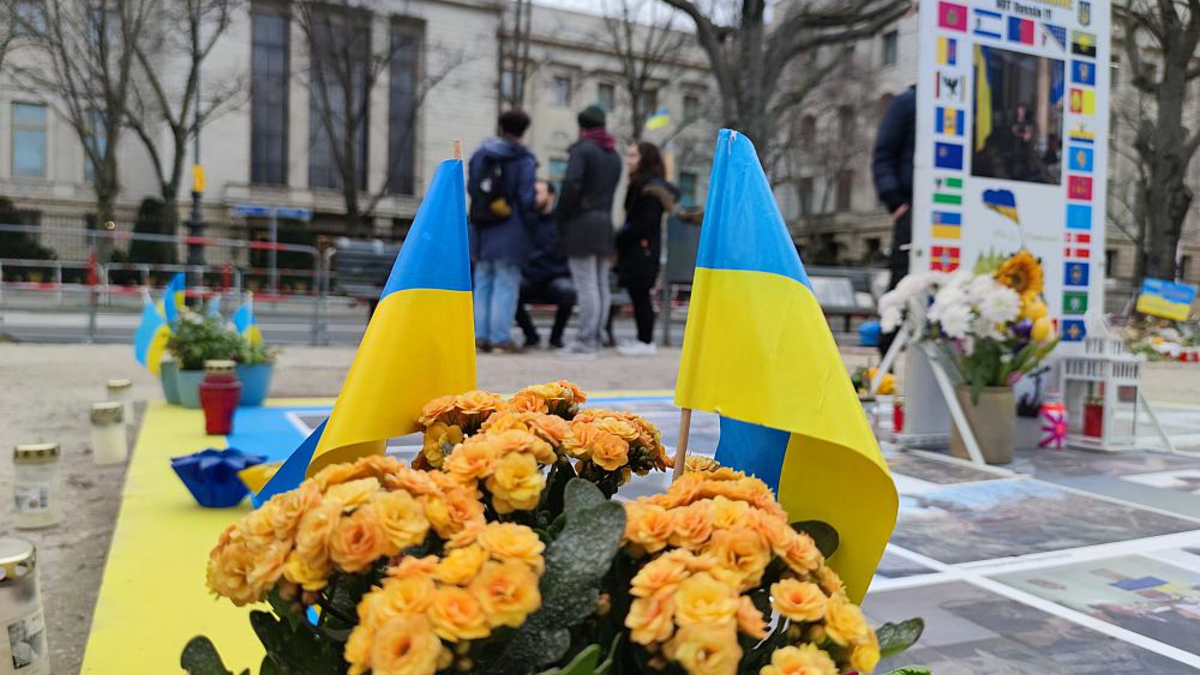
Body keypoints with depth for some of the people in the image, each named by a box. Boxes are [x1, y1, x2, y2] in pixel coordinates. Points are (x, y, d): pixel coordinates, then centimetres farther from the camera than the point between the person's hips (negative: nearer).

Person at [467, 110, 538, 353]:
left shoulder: (479, 154, 9)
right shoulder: (524, 160, -8)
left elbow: (470, 188, 13)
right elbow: (527, 198, -11)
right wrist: (531, 224, -1)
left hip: (481, 230, 5)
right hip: (509, 231, -5)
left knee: (483, 282, 11)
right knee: (506, 283, 0)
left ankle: (481, 335, 12)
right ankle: (500, 335, -2)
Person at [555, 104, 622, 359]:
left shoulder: (581, 149, -6)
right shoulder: (614, 155, 19)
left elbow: (571, 184, -18)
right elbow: (610, 191, 13)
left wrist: (561, 218, -9)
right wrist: (602, 212, 11)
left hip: (581, 223, -8)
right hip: (605, 223, 8)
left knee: (586, 285, -8)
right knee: (601, 285, 8)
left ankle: (585, 342, -8)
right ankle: (594, 339, 13)